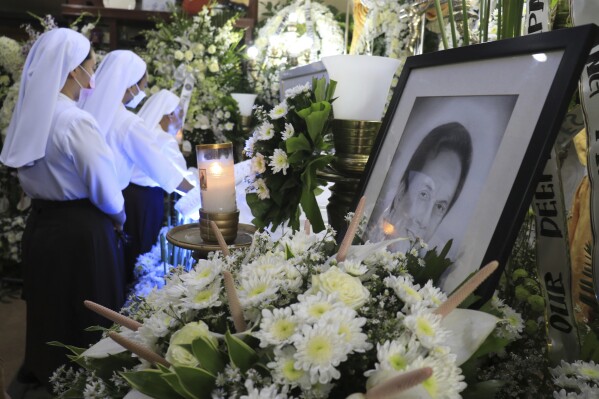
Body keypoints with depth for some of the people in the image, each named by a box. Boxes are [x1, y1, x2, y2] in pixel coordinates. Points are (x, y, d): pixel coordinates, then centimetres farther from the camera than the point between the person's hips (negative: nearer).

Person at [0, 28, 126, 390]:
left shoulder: (31, 115, 4)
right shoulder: (76, 121, -21)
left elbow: (35, 176, 11)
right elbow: (105, 191, -18)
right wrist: (119, 217, 1)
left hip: (41, 223, 8)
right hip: (80, 230, -8)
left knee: (50, 313, 22)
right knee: (85, 319, 8)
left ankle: (46, 375, 38)